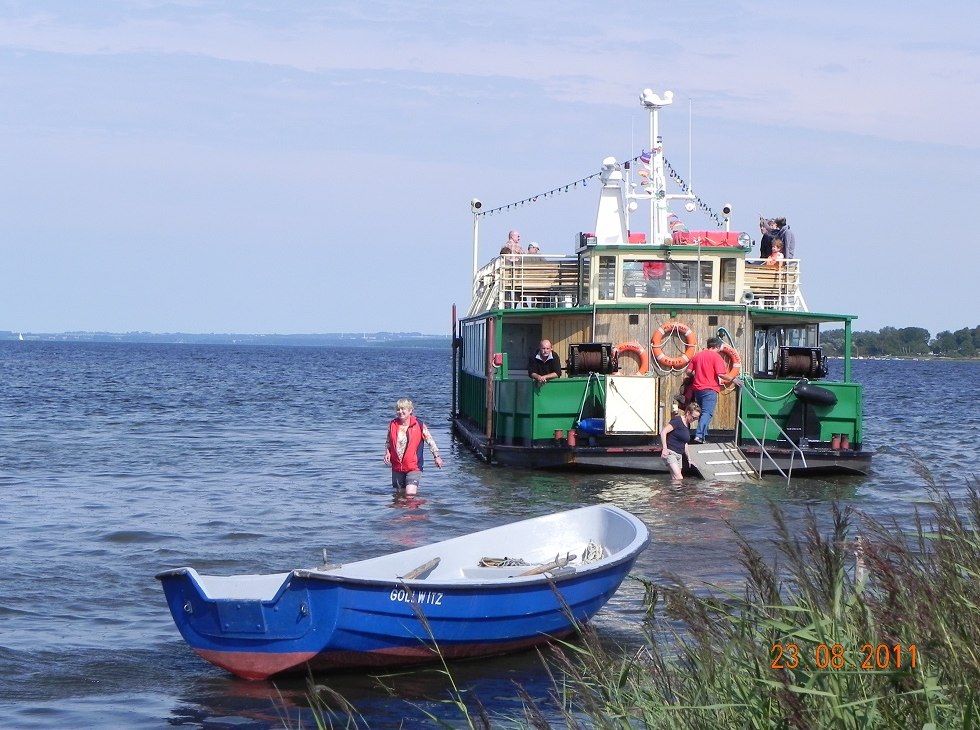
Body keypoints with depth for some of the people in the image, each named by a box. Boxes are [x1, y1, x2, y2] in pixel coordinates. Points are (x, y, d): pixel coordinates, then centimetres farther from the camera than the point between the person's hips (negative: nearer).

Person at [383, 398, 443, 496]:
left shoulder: (419, 425, -7)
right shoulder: (393, 425, 1)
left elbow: (430, 440, 2)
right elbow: (388, 442, 15)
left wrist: (436, 456, 5)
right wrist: (387, 452, -3)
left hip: (413, 466, -4)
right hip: (397, 467, 4)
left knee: (410, 495, -18)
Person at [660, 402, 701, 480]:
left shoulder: (688, 425, 15)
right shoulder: (677, 420, -11)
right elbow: (663, 432, -21)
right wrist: (664, 449, -26)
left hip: (679, 455, 9)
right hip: (670, 453, -9)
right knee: (679, 479, -19)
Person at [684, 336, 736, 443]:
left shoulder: (697, 356, 12)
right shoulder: (716, 357, -7)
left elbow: (689, 372, 12)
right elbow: (721, 374, -16)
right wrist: (732, 379, -3)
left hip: (698, 388, 7)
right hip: (710, 389, -7)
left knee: (702, 412, 17)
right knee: (707, 413, -9)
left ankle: (703, 436, 19)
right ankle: (699, 435, -23)